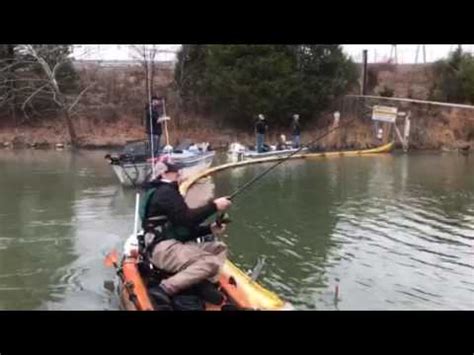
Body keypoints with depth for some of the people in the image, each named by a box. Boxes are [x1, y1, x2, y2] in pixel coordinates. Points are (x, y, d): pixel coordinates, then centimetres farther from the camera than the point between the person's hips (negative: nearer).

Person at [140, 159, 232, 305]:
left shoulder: (167, 193, 25)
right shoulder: (165, 192, -8)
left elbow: (185, 228, 20)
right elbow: (186, 218, -20)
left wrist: (210, 229, 7)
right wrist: (213, 206, -14)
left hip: (173, 246, 11)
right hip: (164, 249, -11)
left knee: (219, 248, 12)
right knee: (211, 263, -28)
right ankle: (164, 289, -29)